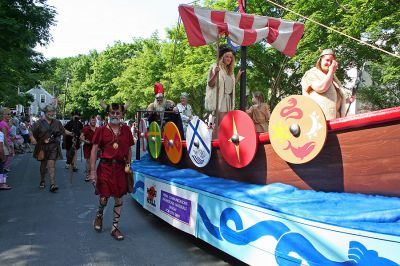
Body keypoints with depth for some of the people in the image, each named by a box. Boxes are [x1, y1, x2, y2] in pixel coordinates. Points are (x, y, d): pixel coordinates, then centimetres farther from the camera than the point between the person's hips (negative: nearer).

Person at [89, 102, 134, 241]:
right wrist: (93, 171, -7)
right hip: (105, 167, -2)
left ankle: (115, 228, 22)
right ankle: (99, 215, 38)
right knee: (104, 198, 3)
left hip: (120, 168, 2)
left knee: (119, 198, 7)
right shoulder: (101, 130, -3)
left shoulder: (126, 130, 4)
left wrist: (128, 165, 6)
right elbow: (94, 150, -3)